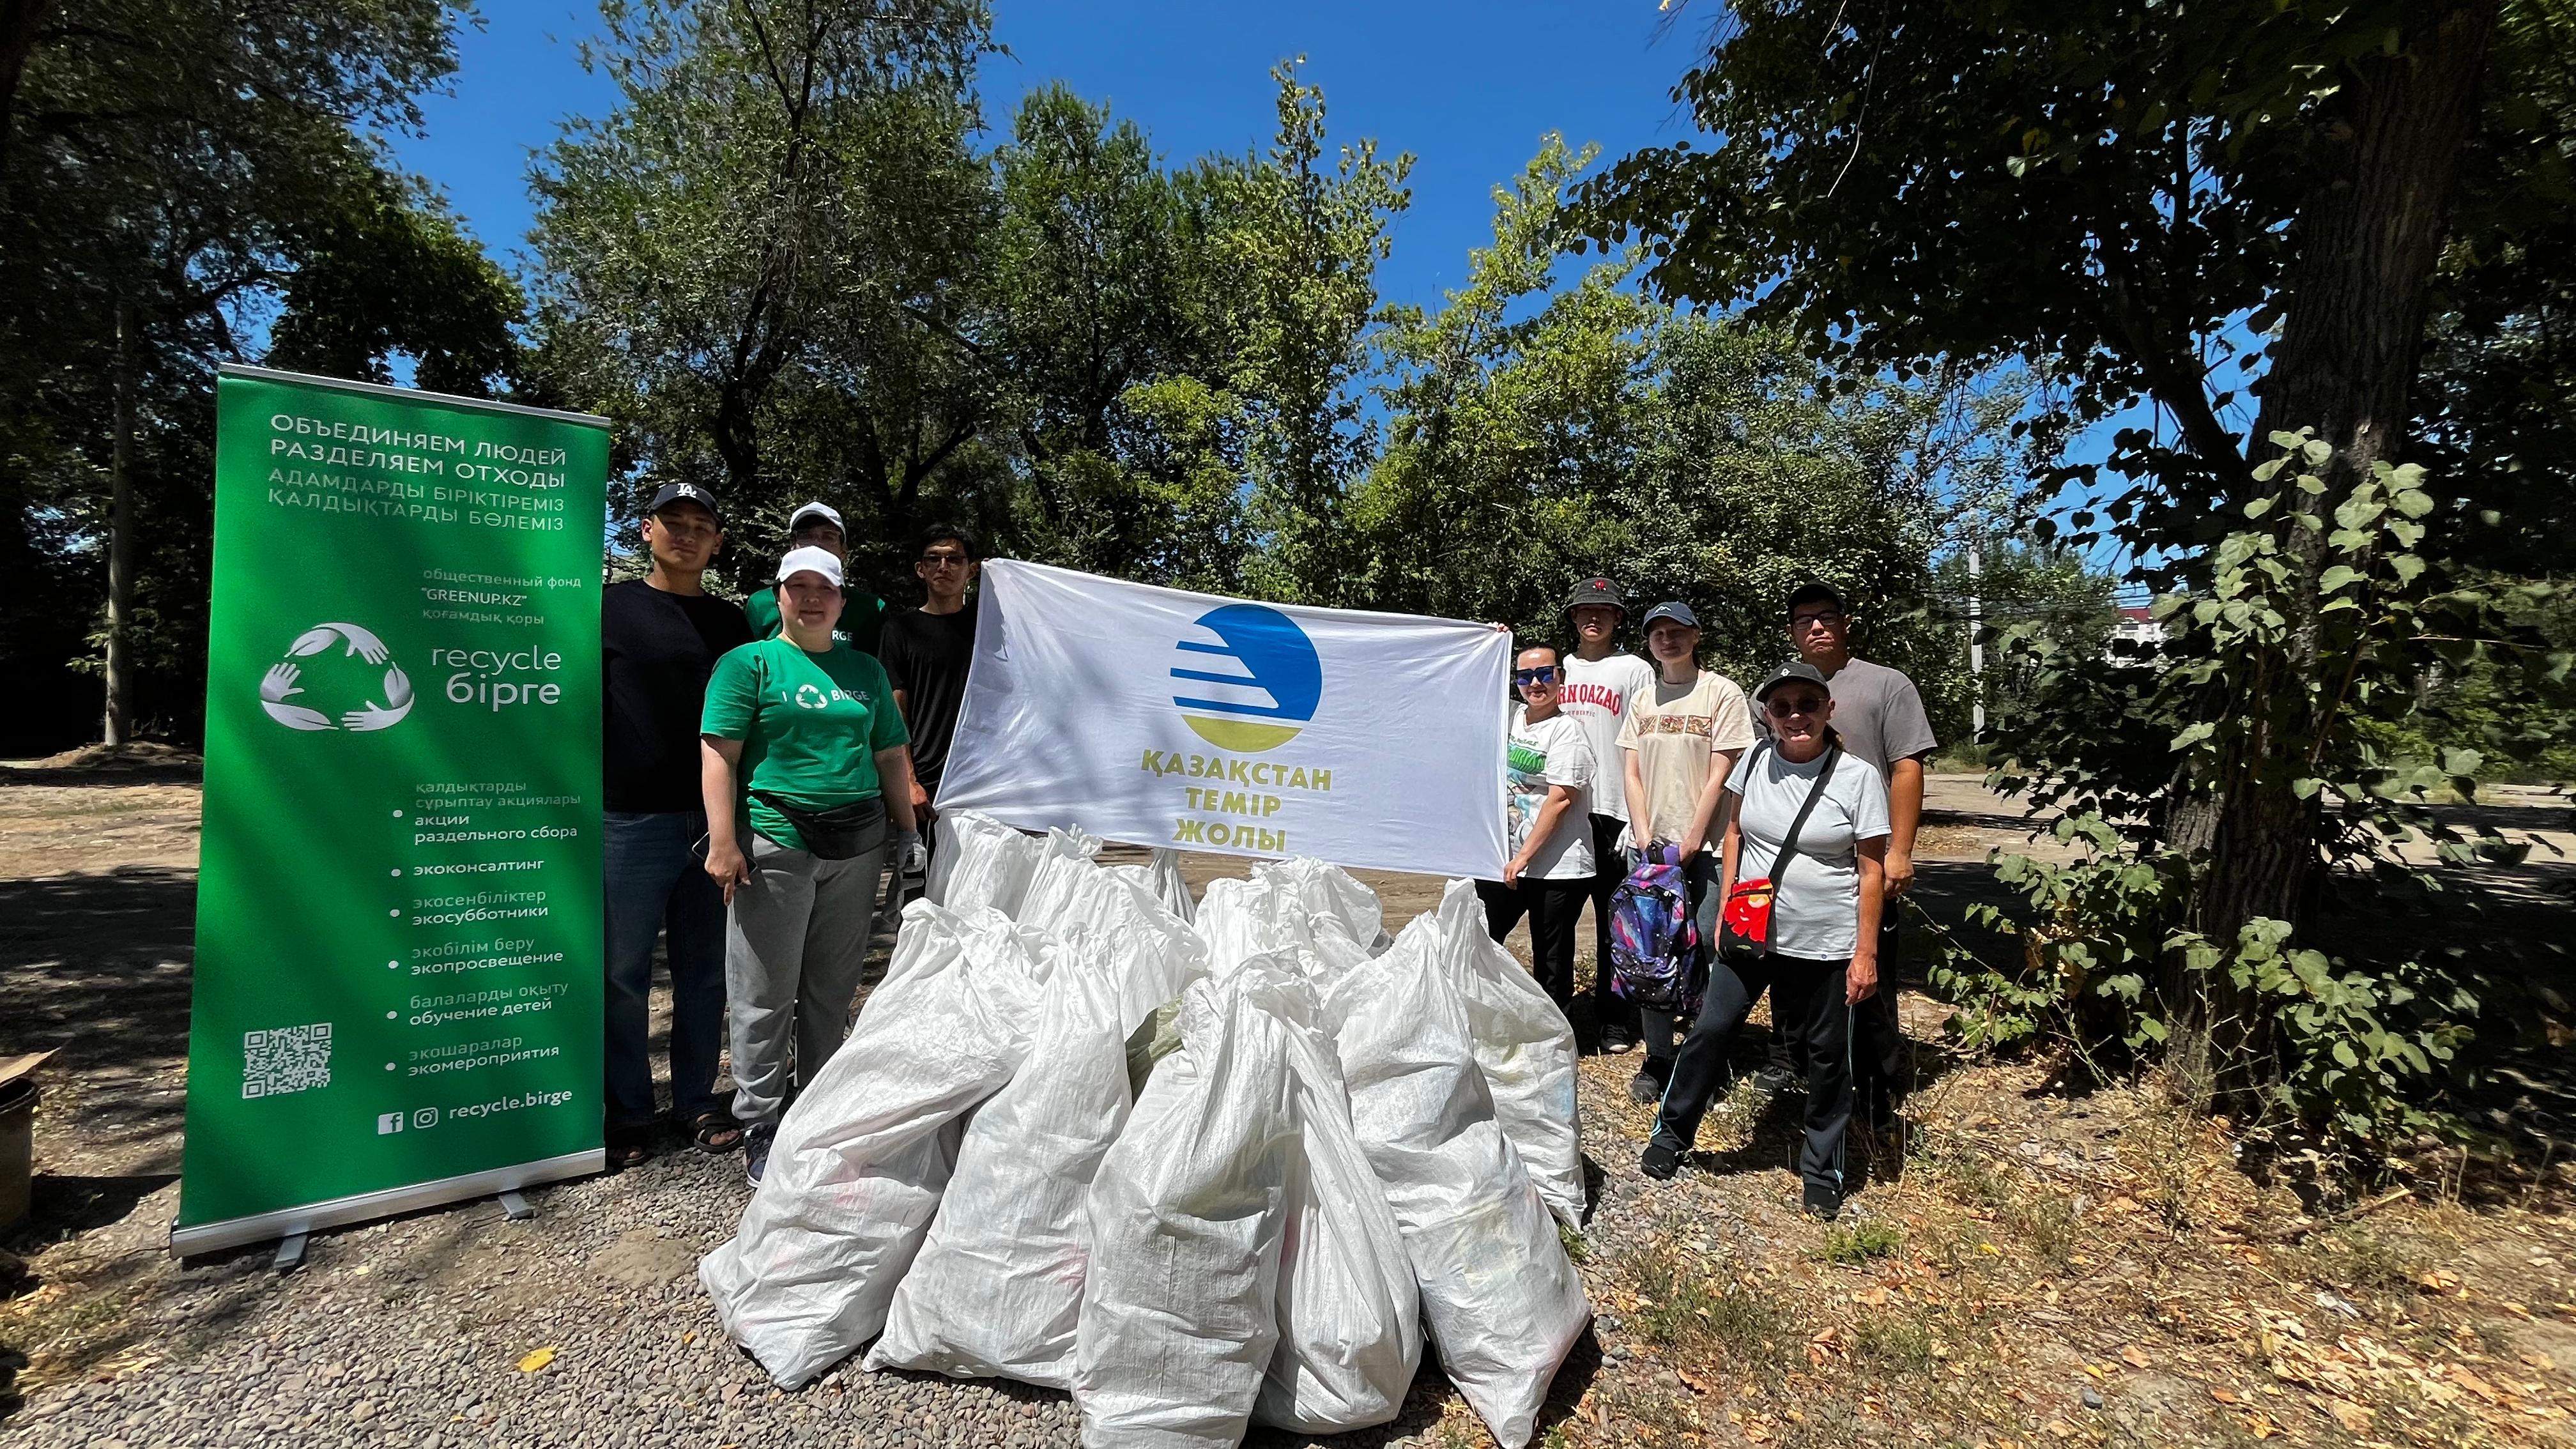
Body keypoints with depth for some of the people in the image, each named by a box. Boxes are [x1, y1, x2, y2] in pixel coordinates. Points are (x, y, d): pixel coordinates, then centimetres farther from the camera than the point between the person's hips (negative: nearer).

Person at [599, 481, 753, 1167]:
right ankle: (629, 1112, 20)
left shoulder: (731, 622, 12)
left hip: (712, 820, 3)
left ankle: (698, 1101, 23)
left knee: (705, 972, 10)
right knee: (624, 973, 6)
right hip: (631, 820, -3)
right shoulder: (609, 606, 3)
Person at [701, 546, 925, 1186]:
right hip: (775, 845, -4)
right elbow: (718, 754, -6)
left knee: (833, 990, 12)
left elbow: (891, 756, 19)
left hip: (857, 845, 4)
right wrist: (723, 843, -14)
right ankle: (759, 1128, 14)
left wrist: (906, 828, 14)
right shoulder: (749, 662, 2)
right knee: (766, 995, 2)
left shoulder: (865, 670, 16)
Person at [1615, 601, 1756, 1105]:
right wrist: (1645, 836, -2)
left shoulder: (1722, 693, -1)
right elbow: (1632, 773, 10)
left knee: (1707, 950, -3)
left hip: (1704, 846, -4)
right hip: (1651, 844, 4)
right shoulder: (1642, 700, 13)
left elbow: (1719, 775, -6)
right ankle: (1657, 1058, 17)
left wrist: (1691, 841, -10)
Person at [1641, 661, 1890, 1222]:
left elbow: (1871, 870, -7)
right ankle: (1670, 1134, 25)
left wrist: (1866, 952, -8)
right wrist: (1725, 908, 6)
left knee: (1827, 1057, 11)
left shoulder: (1857, 777, -11)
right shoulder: (1757, 759, -2)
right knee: (1710, 1029, 6)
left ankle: (1823, 1170, 31)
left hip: (1826, 945, -2)